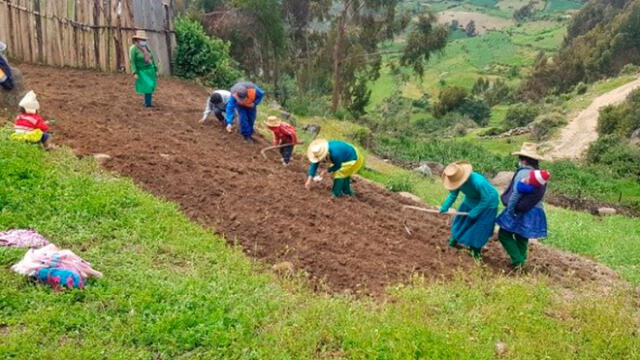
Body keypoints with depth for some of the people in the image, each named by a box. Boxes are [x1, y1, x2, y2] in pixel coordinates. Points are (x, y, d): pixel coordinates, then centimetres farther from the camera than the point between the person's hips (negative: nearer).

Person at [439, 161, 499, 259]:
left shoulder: (478, 182, -43)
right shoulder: (458, 179, -23)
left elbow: (486, 200, -30)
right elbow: (453, 195, -7)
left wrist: (473, 212, -23)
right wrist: (445, 207, -15)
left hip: (487, 203, -6)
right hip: (471, 201, 6)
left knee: (480, 228, 0)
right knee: (461, 221, 18)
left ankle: (476, 251, 21)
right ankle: (454, 241, 41)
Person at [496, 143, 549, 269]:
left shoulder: (523, 173, -15)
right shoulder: (541, 175, 8)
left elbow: (515, 194, -16)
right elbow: (541, 196, 11)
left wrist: (509, 211, -11)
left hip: (521, 212, -7)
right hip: (537, 212, 8)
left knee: (504, 234, 1)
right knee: (522, 237, 18)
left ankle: (518, 260, -7)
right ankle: (521, 261, 23)